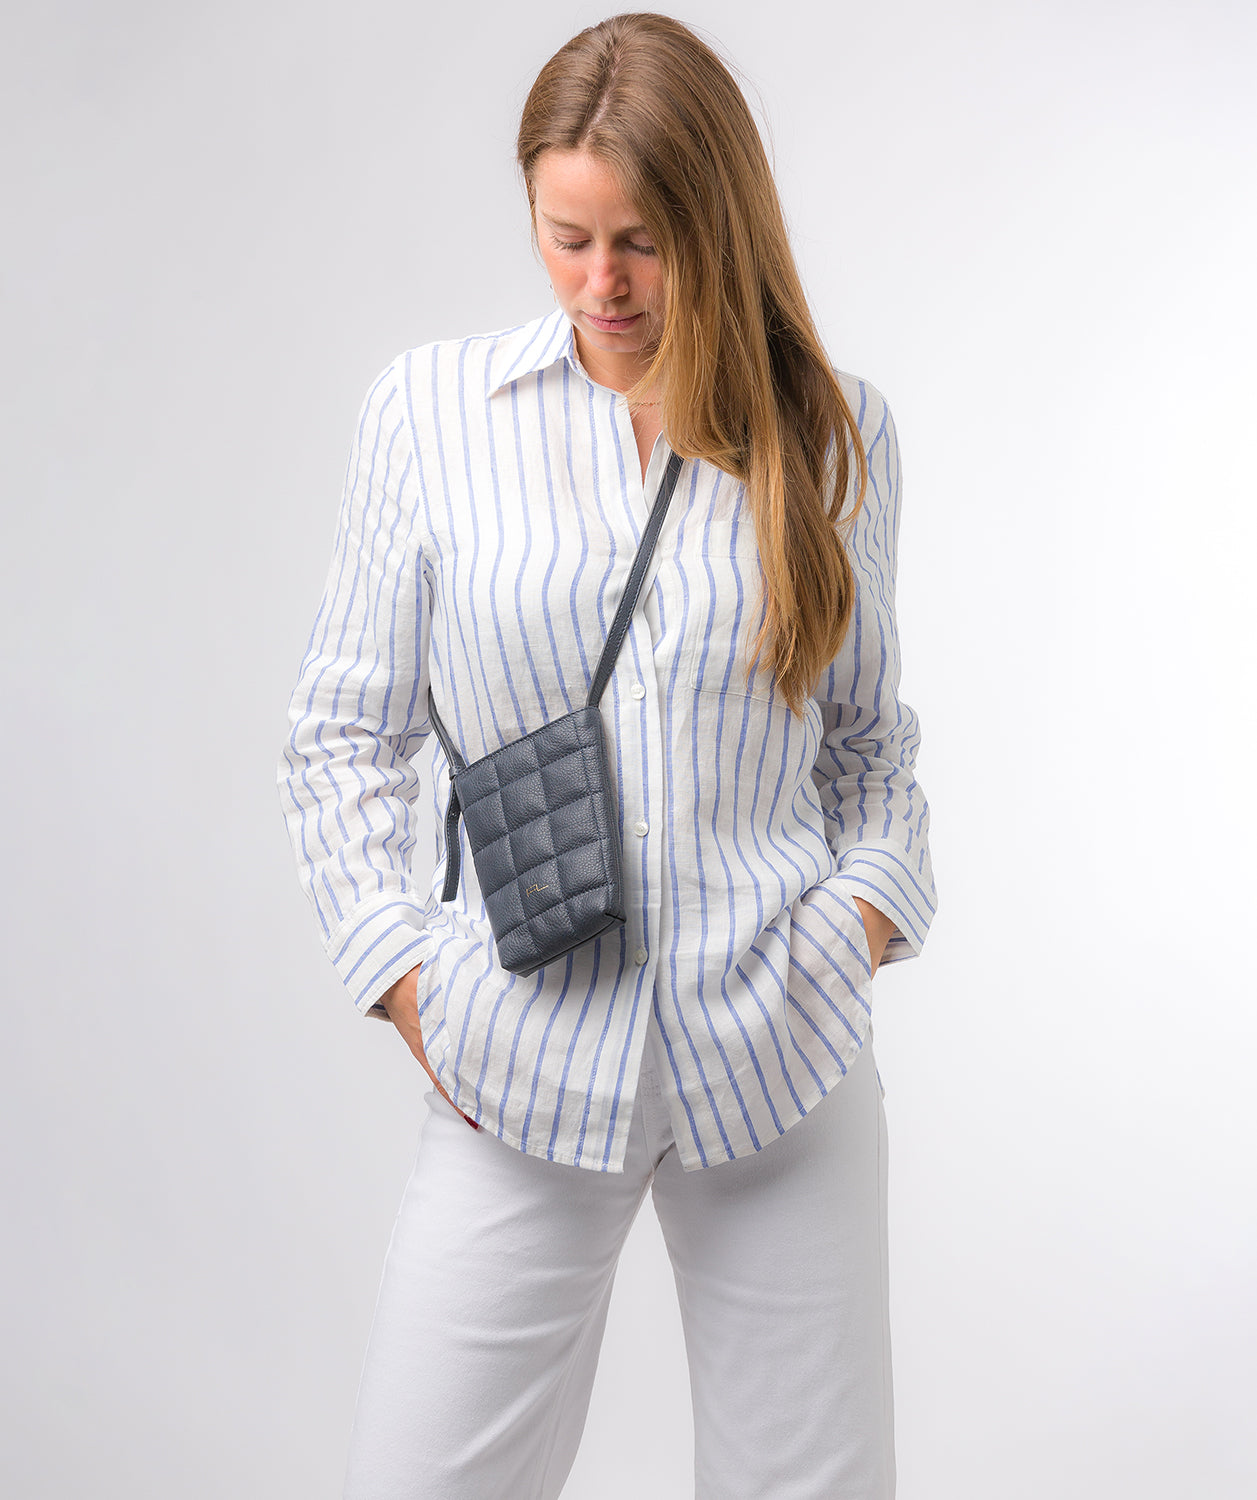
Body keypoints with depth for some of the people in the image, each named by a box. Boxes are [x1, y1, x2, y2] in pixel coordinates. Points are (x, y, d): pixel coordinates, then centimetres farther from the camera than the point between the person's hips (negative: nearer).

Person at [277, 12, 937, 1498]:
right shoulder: (431, 406, 1)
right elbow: (343, 733, 5)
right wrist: (408, 982, -2)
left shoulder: (831, 428, 5)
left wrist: (865, 907, -1)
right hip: (526, 1074, -1)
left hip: (781, 1061, 1)